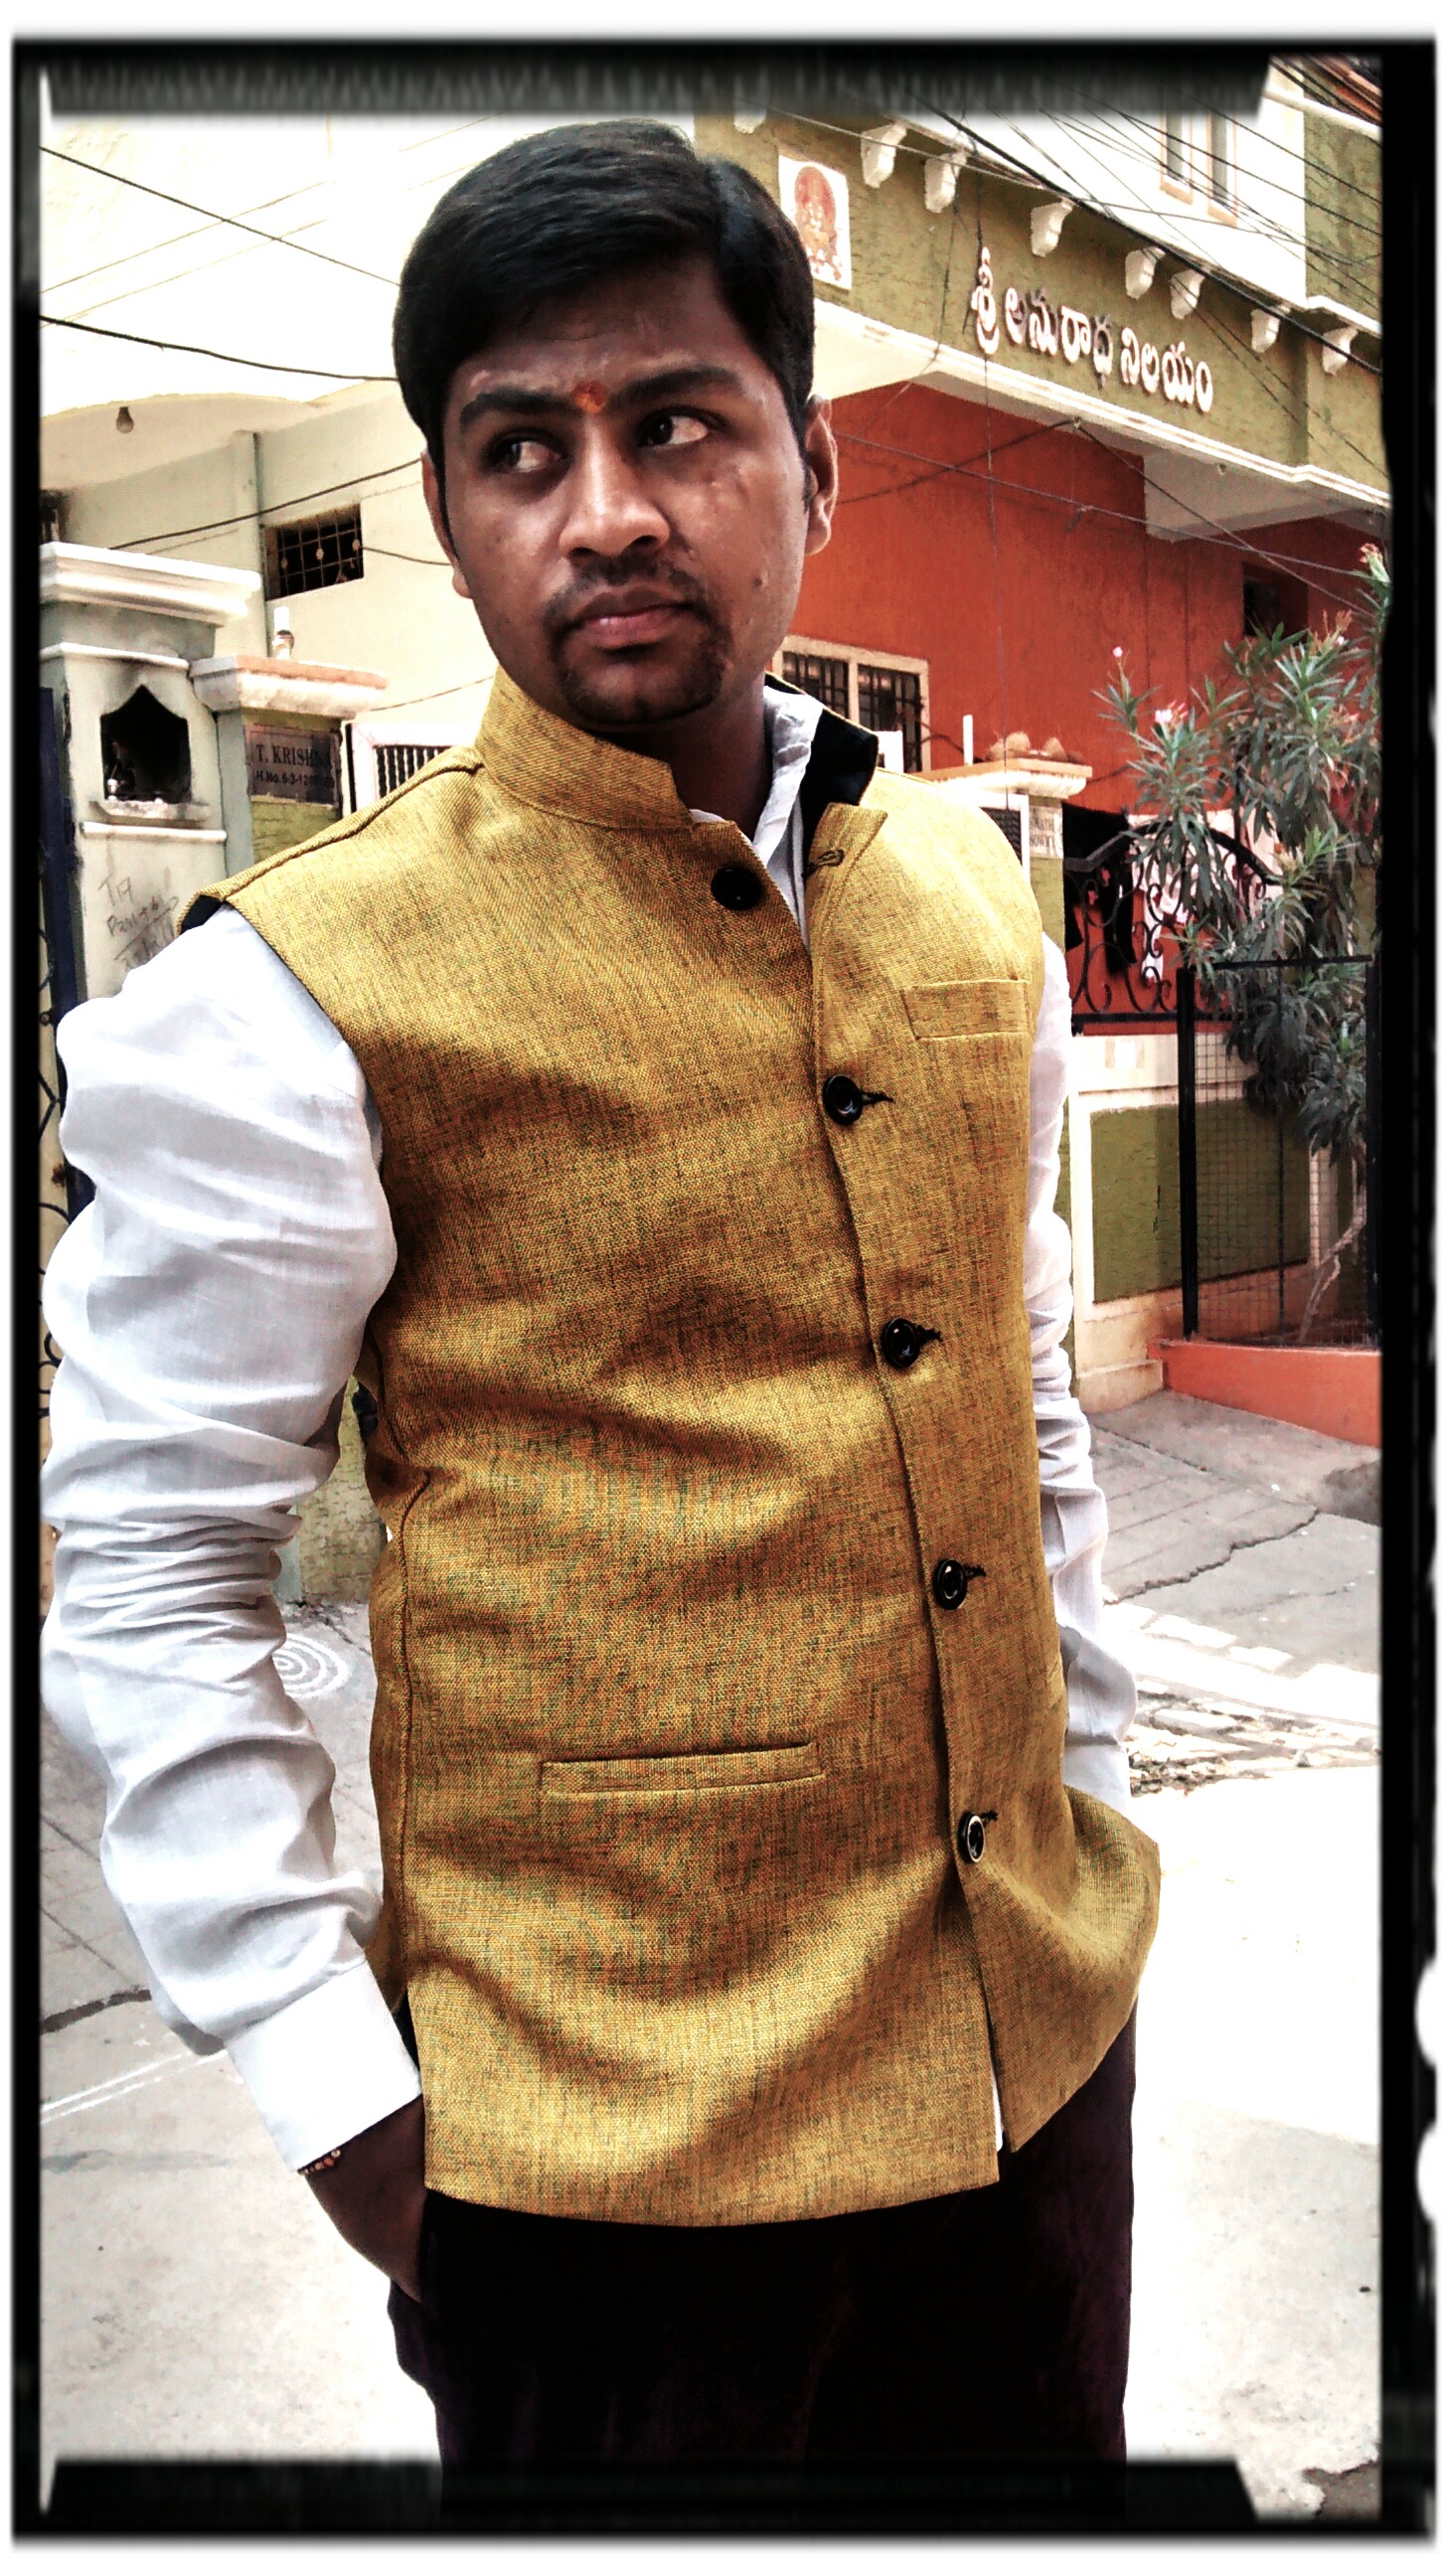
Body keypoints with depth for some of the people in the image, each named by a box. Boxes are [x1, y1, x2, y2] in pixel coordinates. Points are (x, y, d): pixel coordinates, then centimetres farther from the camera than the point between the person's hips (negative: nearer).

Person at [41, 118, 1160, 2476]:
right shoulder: (303, 993, -14)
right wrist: (331, 2075, -11)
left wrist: (1091, 1802, 14)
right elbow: (147, 1569, -10)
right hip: (599, 2130, -5)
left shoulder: (971, 890, 3)